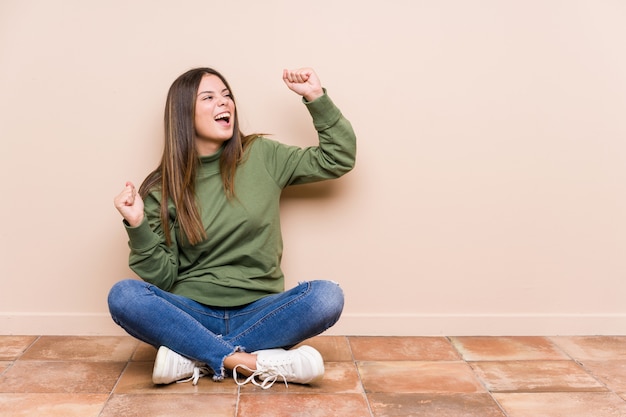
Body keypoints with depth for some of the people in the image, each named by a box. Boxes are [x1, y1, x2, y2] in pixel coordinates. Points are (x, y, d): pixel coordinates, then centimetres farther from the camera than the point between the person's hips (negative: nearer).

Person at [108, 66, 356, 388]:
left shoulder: (262, 156, 2)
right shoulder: (163, 189, 0)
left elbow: (338, 158, 4)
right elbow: (163, 277, -2)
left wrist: (316, 98, -5)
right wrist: (138, 226, -17)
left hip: (258, 311, 1)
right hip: (192, 313, 0)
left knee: (327, 297, -27)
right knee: (123, 296, -27)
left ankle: (194, 357, -20)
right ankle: (248, 361, -25)